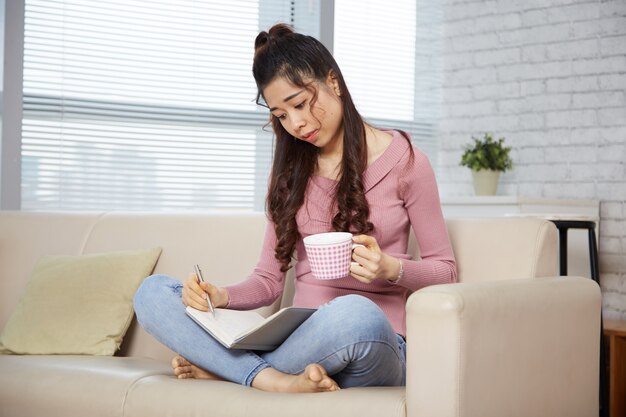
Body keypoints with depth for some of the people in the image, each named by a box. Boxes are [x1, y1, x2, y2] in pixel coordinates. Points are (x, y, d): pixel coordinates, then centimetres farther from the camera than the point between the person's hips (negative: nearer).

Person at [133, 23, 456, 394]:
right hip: (300, 338, 4)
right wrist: (221, 296, -8)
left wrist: (390, 268, -15)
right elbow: (269, 279, 14)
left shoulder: (403, 160, 2)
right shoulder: (291, 170, 16)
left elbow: (445, 270, 6)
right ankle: (274, 380, -31)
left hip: (373, 347, -4)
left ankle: (223, 367, -18)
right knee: (152, 292, -11)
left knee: (356, 313, -42)